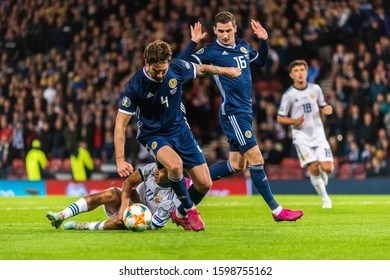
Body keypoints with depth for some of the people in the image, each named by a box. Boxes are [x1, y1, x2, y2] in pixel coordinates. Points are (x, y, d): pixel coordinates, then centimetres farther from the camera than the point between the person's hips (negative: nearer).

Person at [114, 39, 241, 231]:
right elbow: (120, 125, -20)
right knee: (175, 164, -36)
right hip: (153, 135, -4)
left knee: (204, 184, -4)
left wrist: (226, 71, 25)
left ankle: (181, 215, 27)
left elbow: (202, 69, 9)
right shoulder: (135, 86, -24)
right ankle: (190, 209, -9)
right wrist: (120, 160, -27)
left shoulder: (177, 68, -15)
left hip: (179, 129, 4)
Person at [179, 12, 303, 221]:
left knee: (237, 165, 10)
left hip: (245, 111, 8)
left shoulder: (243, 47, 11)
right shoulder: (211, 52, -8)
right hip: (232, 112, -8)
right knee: (256, 159, -8)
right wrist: (193, 43, -23)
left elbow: (260, 61, 29)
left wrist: (264, 40, 14)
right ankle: (277, 210, -3)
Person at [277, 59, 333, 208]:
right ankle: (325, 198, 4)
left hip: (318, 134, 2)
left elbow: (322, 107, 17)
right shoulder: (288, 95, -5)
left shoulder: (315, 89, 4)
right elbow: (280, 118, 0)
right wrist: (294, 121, -18)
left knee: (327, 168, -10)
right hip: (301, 136, -2)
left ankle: (322, 173, 29)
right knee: (313, 168, -15)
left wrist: (327, 110, -7)